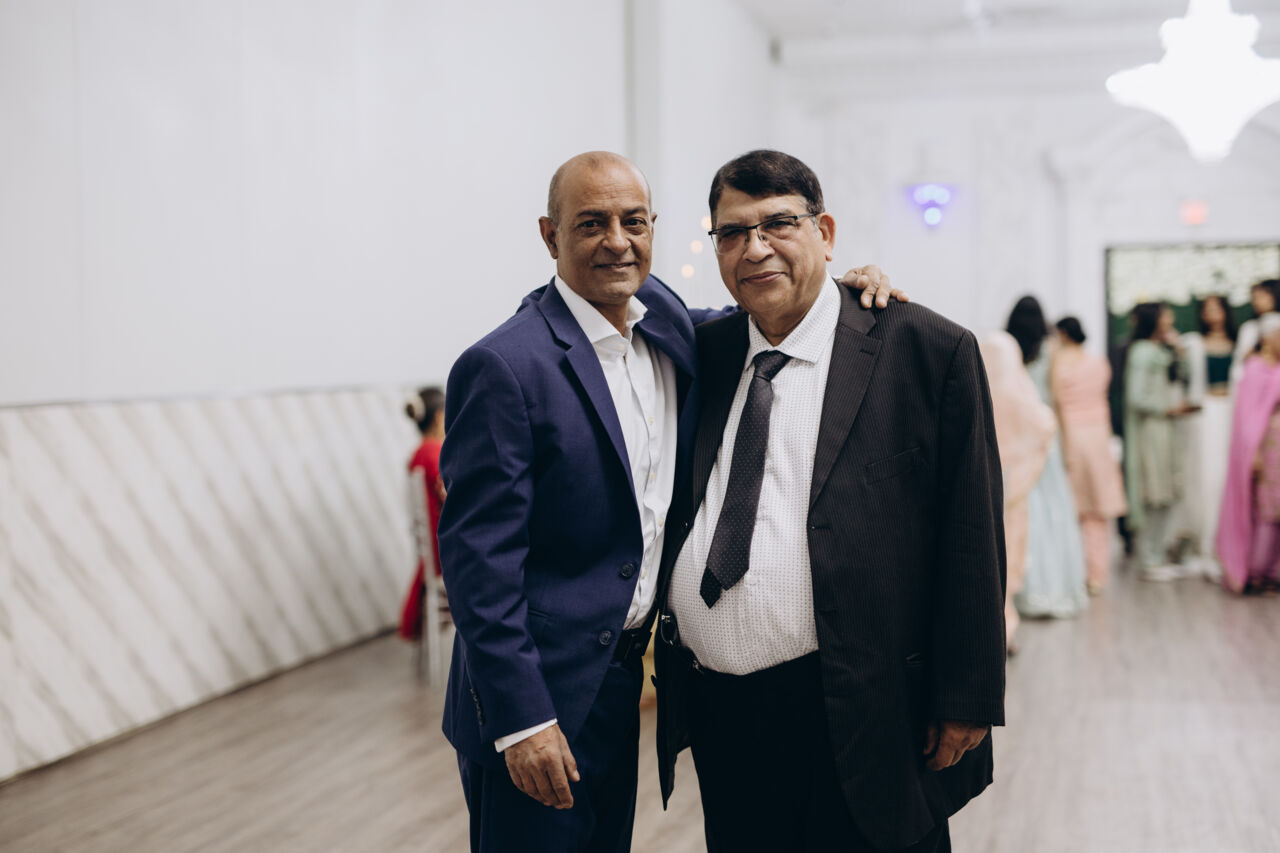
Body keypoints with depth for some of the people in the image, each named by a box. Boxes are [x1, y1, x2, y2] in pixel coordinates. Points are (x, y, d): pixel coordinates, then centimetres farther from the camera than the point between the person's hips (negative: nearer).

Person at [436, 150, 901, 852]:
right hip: (540, 695, -7)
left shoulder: (661, 318, 4)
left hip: (620, 681, 7)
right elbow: (478, 552, -18)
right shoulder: (503, 366, -17)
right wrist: (519, 719, -20)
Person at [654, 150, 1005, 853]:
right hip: (719, 716, 5)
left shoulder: (926, 350, -4)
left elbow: (972, 538, -6)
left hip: (862, 727, -4)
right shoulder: (704, 354, 11)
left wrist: (965, 700, -9)